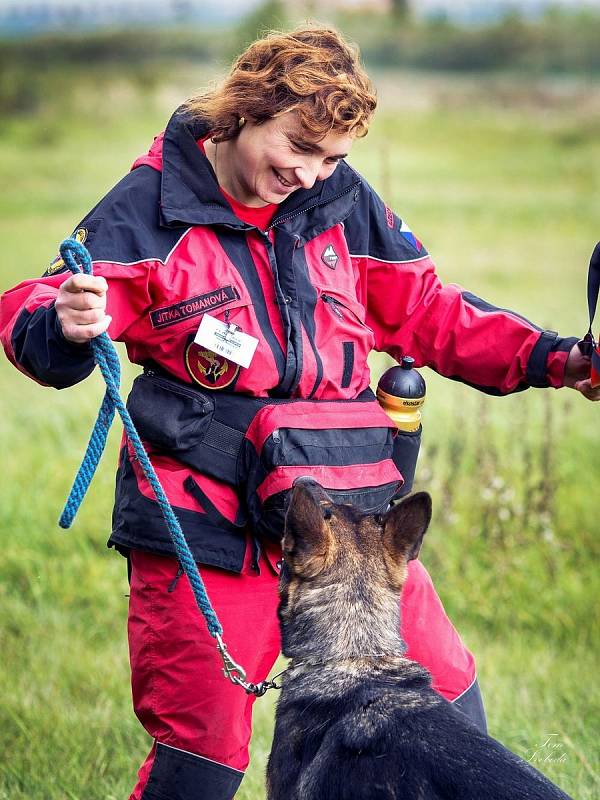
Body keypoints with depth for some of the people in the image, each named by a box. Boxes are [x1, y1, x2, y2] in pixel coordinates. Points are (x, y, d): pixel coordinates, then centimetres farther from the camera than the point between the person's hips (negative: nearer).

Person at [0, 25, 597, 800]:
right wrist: (67, 328, -41)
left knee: (442, 690, 12)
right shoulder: (151, 206, -9)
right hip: (207, 518, -4)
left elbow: (428, 313, 12)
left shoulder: (345, 203, 4)